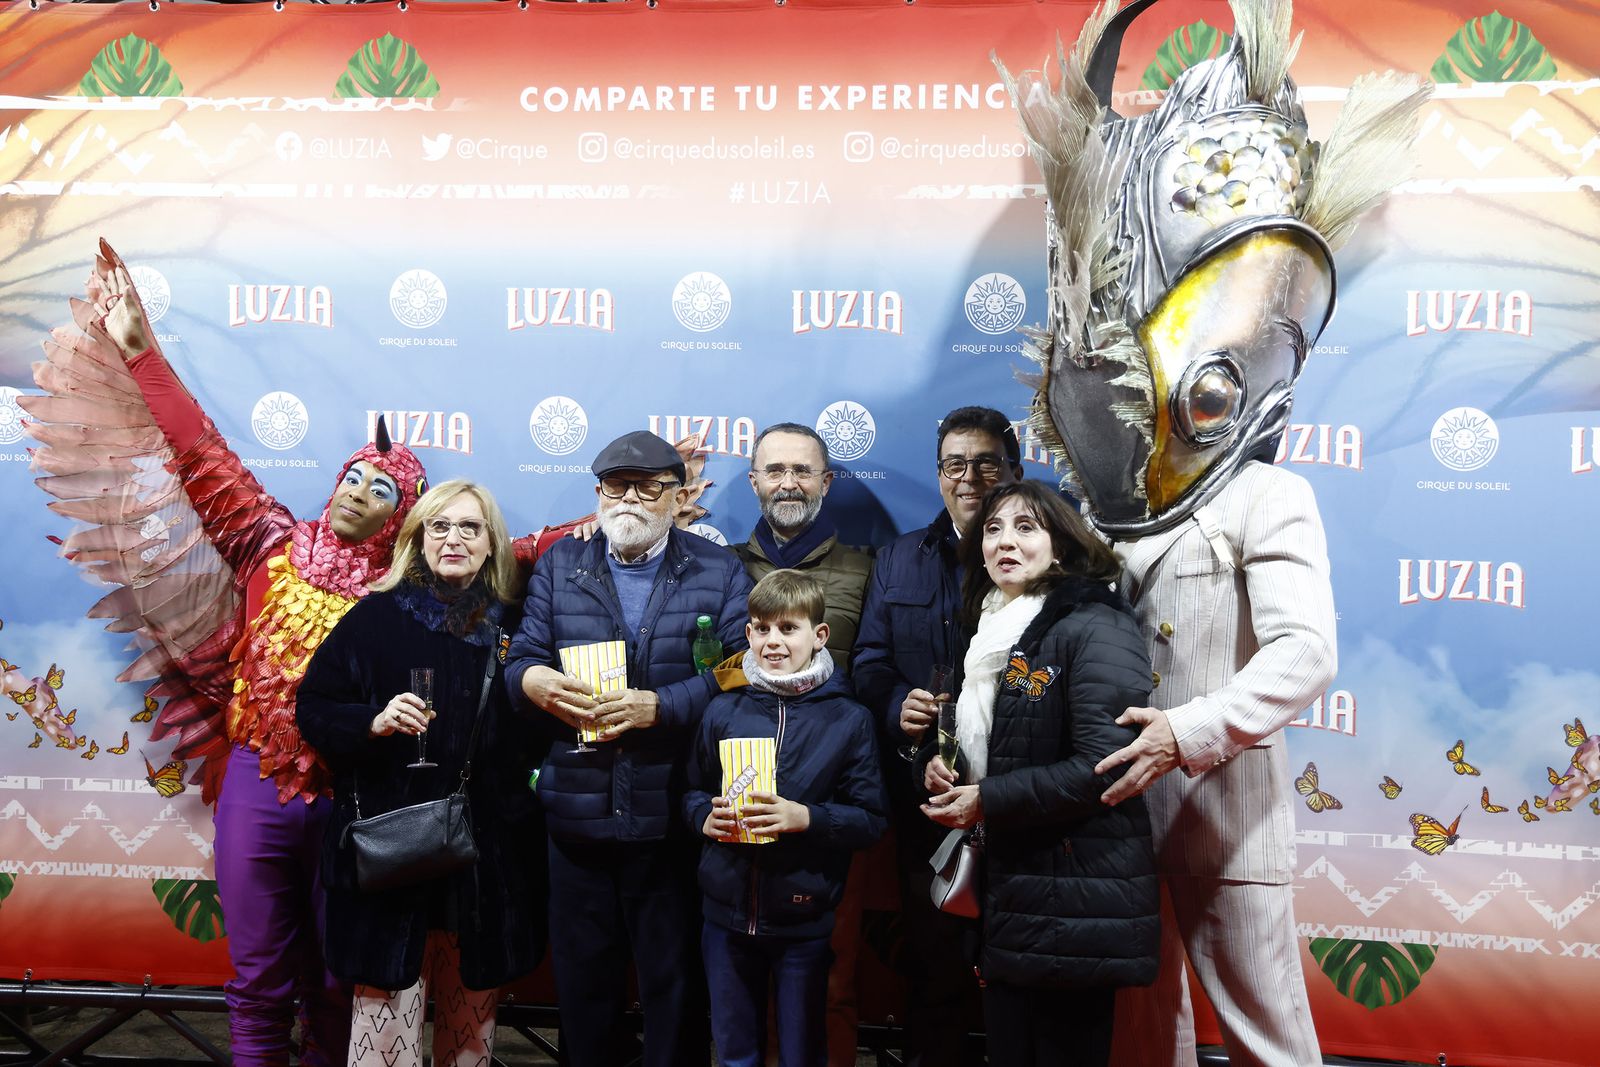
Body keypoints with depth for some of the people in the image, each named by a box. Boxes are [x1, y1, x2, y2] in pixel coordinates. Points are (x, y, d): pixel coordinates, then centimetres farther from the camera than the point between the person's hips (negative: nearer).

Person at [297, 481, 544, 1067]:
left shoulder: (511, 625, 9)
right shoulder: (377, 617, 0)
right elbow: (313, 708, -1)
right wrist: (374, 722, -17)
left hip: (489, 857, 3)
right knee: (387, 1016, -1)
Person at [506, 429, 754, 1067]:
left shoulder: (720, 572, 2)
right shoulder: (559, 565, 10)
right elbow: (521, 659, 5)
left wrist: (659, 705, -21)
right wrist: (532, 680, -18)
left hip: (672, 816, -2)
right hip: (577, 814, 3)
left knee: (675, 980, 10)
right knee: (581, 975, 15)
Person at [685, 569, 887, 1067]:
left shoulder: (848, 720, -6)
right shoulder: (723, 712, 1)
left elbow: (871, 819, -7)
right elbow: (692, 792, 11)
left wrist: (805, 817, -21)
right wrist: (707, 816, -10)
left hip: (804, 919, -2)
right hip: (727, 913, 3)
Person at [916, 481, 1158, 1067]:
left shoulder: (1095, 629, -13)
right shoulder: (992, 634, 13)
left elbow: (1104, 764, -22)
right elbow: (970, 734, 24)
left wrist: (988, 801, -17)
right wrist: (936, 760, 1)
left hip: (1074, 902, -8)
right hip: (1004, 892, 8)